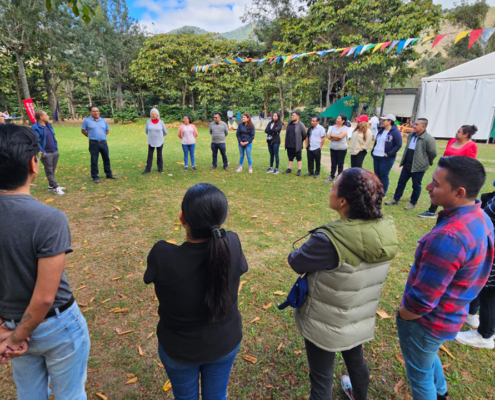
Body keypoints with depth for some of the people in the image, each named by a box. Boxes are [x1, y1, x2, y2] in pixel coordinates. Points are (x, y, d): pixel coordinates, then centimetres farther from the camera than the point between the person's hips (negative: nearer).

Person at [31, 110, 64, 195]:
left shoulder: (49, 125, 13)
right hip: (46, 154, -8)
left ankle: (51, 186, 26)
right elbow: (36, 141, -18)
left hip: (55, 152, 8)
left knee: (53, 170, 14)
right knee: (49, 171, 0)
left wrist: (56, 148, 14)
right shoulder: (36, 128, -13)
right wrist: (42, 152, -19)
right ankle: (56, 188, 0)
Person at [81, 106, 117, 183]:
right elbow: (83, 131, 7)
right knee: (94, 160, 0)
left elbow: (107, 130, 19)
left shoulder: (104, 120, 8)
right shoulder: (87, 121, -1)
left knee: (106, 159, 10)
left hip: (103, 143, 3)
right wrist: (91, 136, 6)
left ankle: (109, 174, 24)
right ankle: (95, 177, 8)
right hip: (93, 143, -3)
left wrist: (102, 136, 11)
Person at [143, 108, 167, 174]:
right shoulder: (148, 121, -5)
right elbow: (146, 131, 11)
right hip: (151, 142, 1)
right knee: (150, 155, 2)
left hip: (159, 142, -1)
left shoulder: (161, 122, -6)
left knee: (159, 155, 7)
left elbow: (165, 132, 7)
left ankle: (160, 168, 18)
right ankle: (148, 169, 7)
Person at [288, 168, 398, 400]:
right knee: (356, 360, 34)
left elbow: (296, 262, -19)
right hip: (361, 319, 7)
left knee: (321, 378, 18)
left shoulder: (330, 240, -36)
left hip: (326, 325, -6)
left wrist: (303, 251, 0)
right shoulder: (385, 231, -16)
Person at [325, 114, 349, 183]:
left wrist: (332, 135, -6)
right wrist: (336, 137, -14)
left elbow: (340, 136, -21)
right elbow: (328, 136, -1)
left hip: (342, 149, -4)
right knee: (333, 164, 11)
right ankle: (331, 177, 23)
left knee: (340, 164, 5)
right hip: (333, 148, 4)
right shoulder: (333, 127, 7)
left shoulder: (345, 128, -7)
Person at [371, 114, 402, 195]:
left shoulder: (395, 132, -10)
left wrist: (389, 154, -18)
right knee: (377, 175, 14)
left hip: (386, 158, -7)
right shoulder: (381, 130, 12)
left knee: (383, 176, 1)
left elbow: (398, 145, -12)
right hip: (376, 156, 7)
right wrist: (373, 151, 8)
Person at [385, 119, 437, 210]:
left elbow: (433, 153, -13)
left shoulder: (428, 138, -17)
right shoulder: (411, 136, 8)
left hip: (418, 167, -7)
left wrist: (427, 162, 0)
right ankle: (395, 200, 24)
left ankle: (413, 203, 21)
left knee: (416, 186, 8)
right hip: (407, 165, 7)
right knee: (401, 182, 13)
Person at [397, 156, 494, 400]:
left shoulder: (447, 237, -37)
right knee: (428, 357, 36)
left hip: (426, 320, -9)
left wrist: (400, 316, -9)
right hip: (451, 315, 9)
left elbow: (421, 301, -31)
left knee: (420, 374, 19)